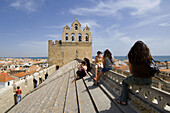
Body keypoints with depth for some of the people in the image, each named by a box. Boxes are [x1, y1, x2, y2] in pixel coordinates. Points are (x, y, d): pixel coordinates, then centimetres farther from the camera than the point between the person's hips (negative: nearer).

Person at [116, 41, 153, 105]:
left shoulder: (132, 55, -3)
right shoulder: (148, 55, 4)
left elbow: (131, 71, 4)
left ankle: (123, 100, 28)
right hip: (148, 81, 4)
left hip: (136, 80, -3)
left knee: (124, 82, 27)